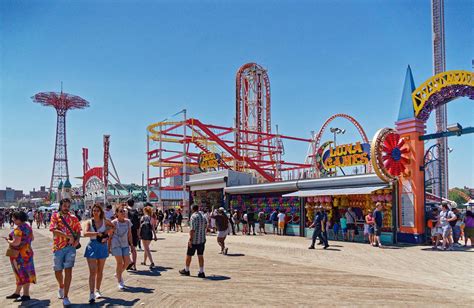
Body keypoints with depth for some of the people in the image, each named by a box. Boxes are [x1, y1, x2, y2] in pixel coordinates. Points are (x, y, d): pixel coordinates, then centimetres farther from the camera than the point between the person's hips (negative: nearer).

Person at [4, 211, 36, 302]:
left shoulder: (18, 229, -21)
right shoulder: (28, 227, 7)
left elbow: (16, 243, -26)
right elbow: (32, 238, 15)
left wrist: (8, 241, -9)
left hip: (19, 254, -9)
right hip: (27, 252, 9)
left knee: (22, 274, -2)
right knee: (20, 273, 18)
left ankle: (26, 295, 4)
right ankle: (17, 293, 29)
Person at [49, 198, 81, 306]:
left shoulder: (73, 218, 7)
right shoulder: (55, 216, 0)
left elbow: (78, 231, 11)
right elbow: (54, 230, -14)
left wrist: (77, 240, -10)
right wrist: (68, 236, -22)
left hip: (70, 247, 0)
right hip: (58, 247, 0)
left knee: (68, 270, -8)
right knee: (58, 271, 11)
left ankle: (65, 297, -4)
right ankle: (61, 287, 43)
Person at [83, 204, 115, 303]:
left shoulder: (105, 221, 2)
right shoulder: (89, 222, -3)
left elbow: (114, 226, 18)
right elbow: (85, 233, -17)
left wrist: (109, 230, -1)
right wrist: (97, 233, -23)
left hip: (102, 247, 2)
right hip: (92, 246, -2)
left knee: (100, 271, 12)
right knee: (92, 271, -9)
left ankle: (97, 290, 26)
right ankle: (91, 293, -9)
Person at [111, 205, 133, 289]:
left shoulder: (128, 222, 5)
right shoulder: (114, 222, -7)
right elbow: (110, 235, -3)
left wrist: (131, 244, 8)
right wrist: (109, 247, -4)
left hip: (125, 244, 4)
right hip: (116, 244, -4)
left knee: (127, 262, 0)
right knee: (120, 262, -5)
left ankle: (118, 274, 29)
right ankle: (120, 282, 8)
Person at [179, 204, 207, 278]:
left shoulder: (193, 216, -15)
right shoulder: (203, 217, 7)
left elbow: (192, 229, -21)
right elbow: (206, 227, 13)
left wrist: (190, 239, -20)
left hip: (194, 240, -6)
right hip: (202, 239, 6)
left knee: (189, 255, 10)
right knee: (200, 255, 9)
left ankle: (186, 270, 23)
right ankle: (201, 272, 7)